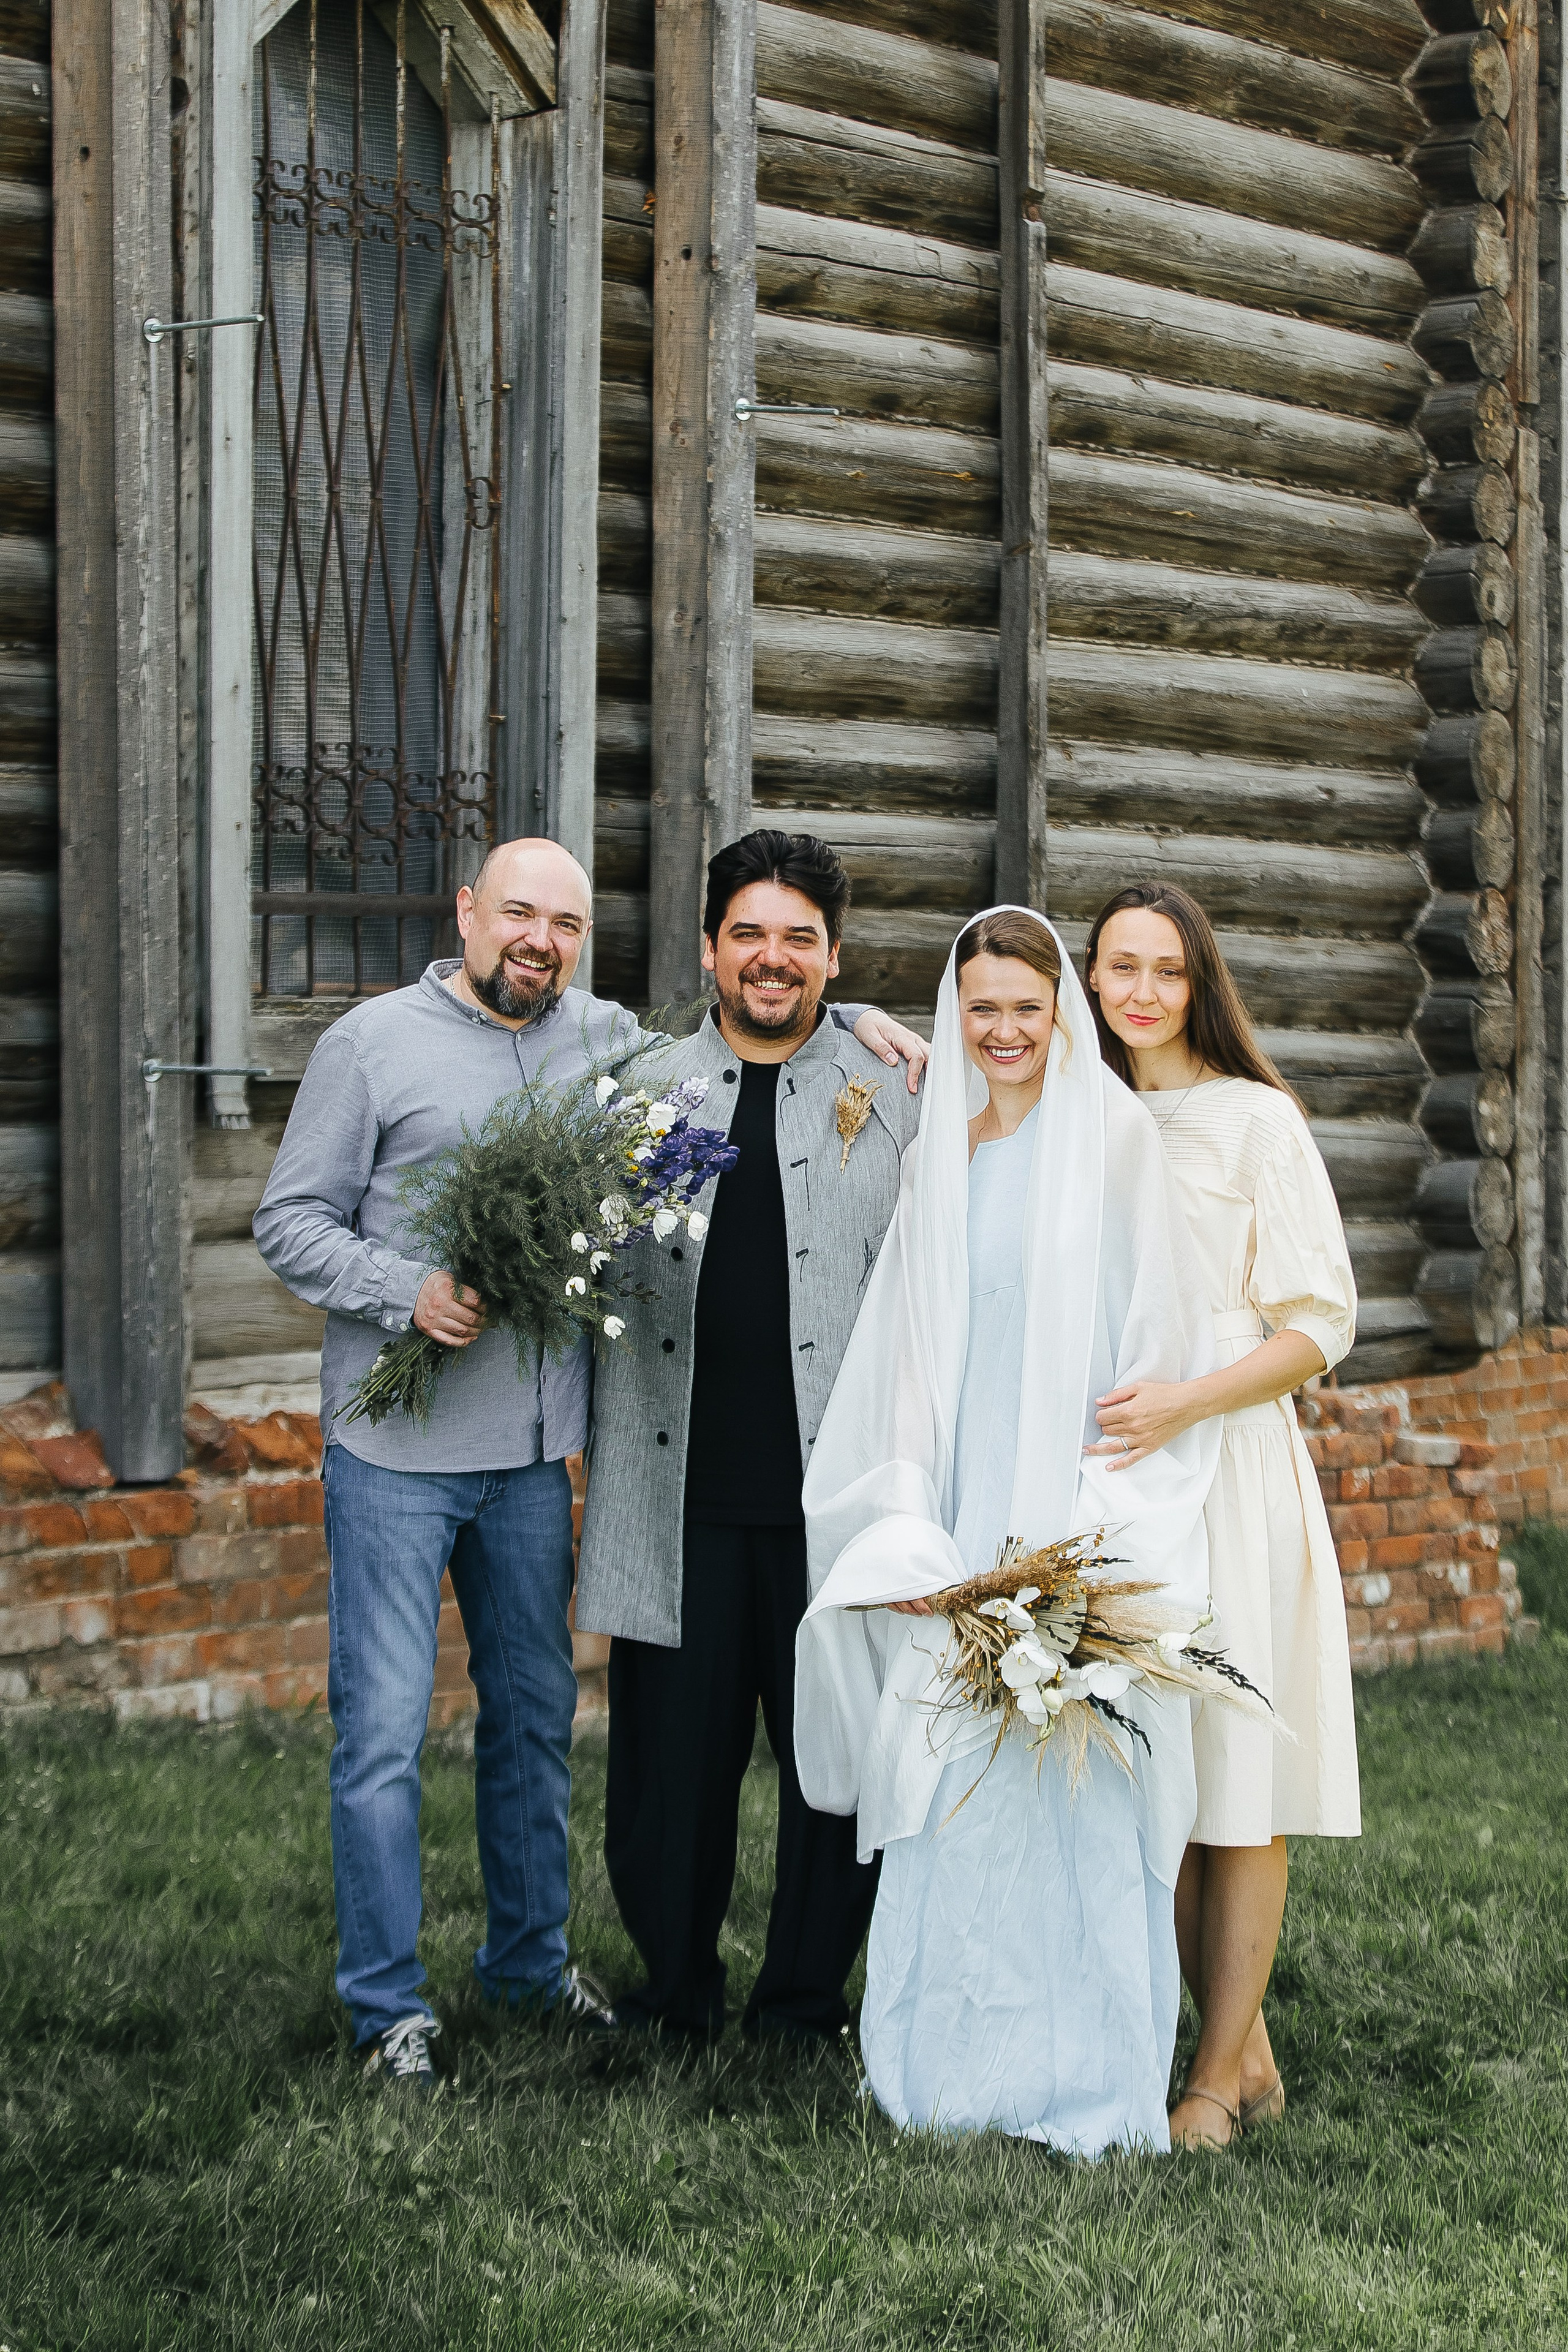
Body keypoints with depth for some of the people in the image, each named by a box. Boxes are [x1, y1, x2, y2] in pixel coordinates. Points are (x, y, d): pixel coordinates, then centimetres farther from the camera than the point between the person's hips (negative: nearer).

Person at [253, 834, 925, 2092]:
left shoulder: (600, 1035, 9)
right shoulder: (375, 1042, -3)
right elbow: (290, 1221, -3)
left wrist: (854, 1023, 8)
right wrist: (407, 1291, -18)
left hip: (535, 1447, 5)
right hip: (396, 1448, -4)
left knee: (536, 1713, 15)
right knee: (384, 1727, -2)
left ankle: (532, 1960, 31)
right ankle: (389, 2003, 10)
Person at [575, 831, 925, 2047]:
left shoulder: (893, 1100, 7)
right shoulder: (647, 1093, 11)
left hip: (837, 1488, -1)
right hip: (682, 1490, 1)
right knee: (673, 1751, 6)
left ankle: (807, 1998, 24)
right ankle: (679, 1992, 25)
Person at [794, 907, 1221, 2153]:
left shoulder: (1114, 1138, -2)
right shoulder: (937, 1155, 11)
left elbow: (1159, 1344, -6)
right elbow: (910, 1362, 12)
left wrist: (1093, 1529, -13)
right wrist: (907, 1534, 2)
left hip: (1083, 1523, -4)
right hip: (963, 1523, 4)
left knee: (1074, 1792, -2)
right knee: (954, 1792, 6)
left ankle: (1089, 2080, 10)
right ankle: (957, 2066, 18)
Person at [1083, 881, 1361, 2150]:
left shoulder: (1256, 1121, -2)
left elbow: (1319, 1326, -5)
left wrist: (1185, 1401, -20)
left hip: (1229, 1465, -5)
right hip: (1104, 1470, 5)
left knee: (1236, 1775, -2)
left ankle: (1221, 2073, 8)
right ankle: (1249, 2050, 18)